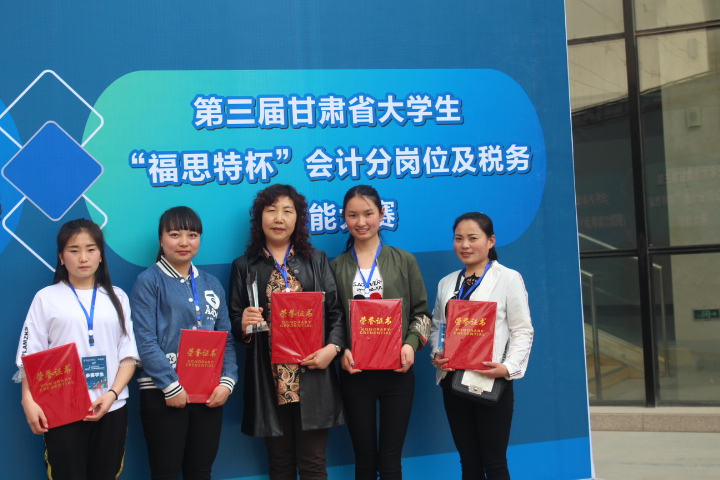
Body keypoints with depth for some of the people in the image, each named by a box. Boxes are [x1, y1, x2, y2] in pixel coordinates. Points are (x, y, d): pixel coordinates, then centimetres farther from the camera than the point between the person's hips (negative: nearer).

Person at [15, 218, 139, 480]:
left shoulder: (117, 297, 8)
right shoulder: (46, 298, 3)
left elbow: (129, 354, 5)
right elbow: (30, 356, 0)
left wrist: (112, 394, -9)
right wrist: (29, 400, -12)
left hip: (111, 408, 2)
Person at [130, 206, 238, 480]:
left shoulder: (211, 284, 12)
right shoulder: (149, 281, -3)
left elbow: (226, 338, 10)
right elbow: (145, 341, -11)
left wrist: (227, 381, -4)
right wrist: (171, 386, -16)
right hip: (164, 393, -4)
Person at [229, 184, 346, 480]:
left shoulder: (317, 260, 10)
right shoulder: (244, 266, 8)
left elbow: (336, 311, 5)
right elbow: (234, 321, 9)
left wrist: (333, 347, -11)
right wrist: (243, 324, -14)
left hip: (312, 376, 0)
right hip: (268, 379, 0)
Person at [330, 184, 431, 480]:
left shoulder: (404, 261, 5)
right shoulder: (336, 267, 5)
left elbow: (421, 312, 5)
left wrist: (411, 344, -11)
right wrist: (340, 350, -11)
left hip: (396, 371, 0)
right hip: (355, 373, 0)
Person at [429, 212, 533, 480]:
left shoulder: (509, 278, -2)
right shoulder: (447, 283, 13)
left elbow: (522, 330, -7)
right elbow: (437, 326, 14)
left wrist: (509, 367, -20)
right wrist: (436, 354, -5)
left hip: (490, 382, -5)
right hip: (453, 380, 5)